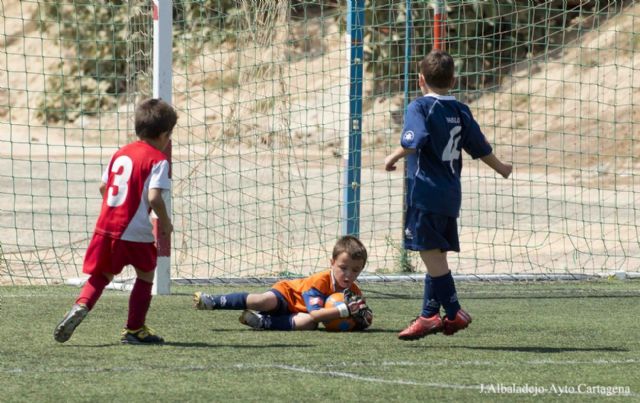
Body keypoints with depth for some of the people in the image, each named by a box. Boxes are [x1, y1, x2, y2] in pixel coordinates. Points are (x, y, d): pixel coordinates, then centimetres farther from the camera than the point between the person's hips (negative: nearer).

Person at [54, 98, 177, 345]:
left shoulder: (121, 153, 14)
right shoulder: (158, 160, -8)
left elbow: (103, 187, 20)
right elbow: (154, 197, -18)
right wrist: (165, 222, -2)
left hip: (106, 226, 6)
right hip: (135, 231, -6)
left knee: (102, 274, 16)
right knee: (145, 275, 14)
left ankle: (81, 306, -12)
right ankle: (135, 330, 16)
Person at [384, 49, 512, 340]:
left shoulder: (419, 108, -7)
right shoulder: (461, 111, 13)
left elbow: (413, 141, -24)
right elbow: (481, 148, 20)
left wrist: (392, 158, -7)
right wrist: (502, 169, 36)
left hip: (425, 193, -8)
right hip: (451, 195, 8)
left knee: (431, 254, -7)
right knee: (436, 256, 12)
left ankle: (454, 313, -10)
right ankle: (429, 315, 16)